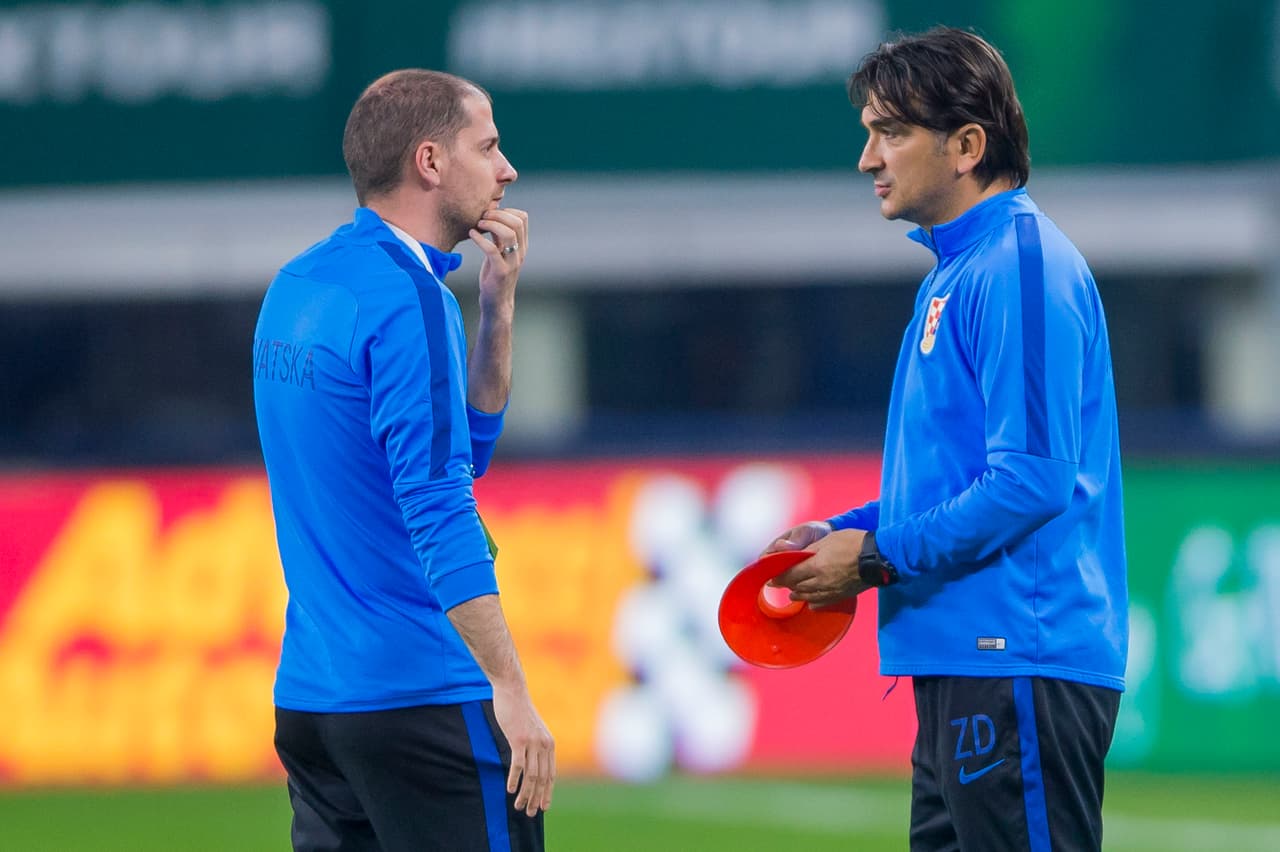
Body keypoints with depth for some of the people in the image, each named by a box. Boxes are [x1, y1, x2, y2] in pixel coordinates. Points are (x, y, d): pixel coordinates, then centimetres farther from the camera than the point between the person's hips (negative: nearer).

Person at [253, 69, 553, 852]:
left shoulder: (298, 286, 13)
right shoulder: (407, 300, -14)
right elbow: (438, 508, -21)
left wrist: (497, 304, 11)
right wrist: (510, 690, -22)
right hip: (421, 695, -9)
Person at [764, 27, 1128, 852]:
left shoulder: (1020, 266, -15)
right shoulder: (959, 266, 18)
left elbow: (1034, 478, -22)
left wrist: (878, 557, -14)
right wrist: (848, 531, 13)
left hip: (1019, 663, -11)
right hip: (963, 659, 11)